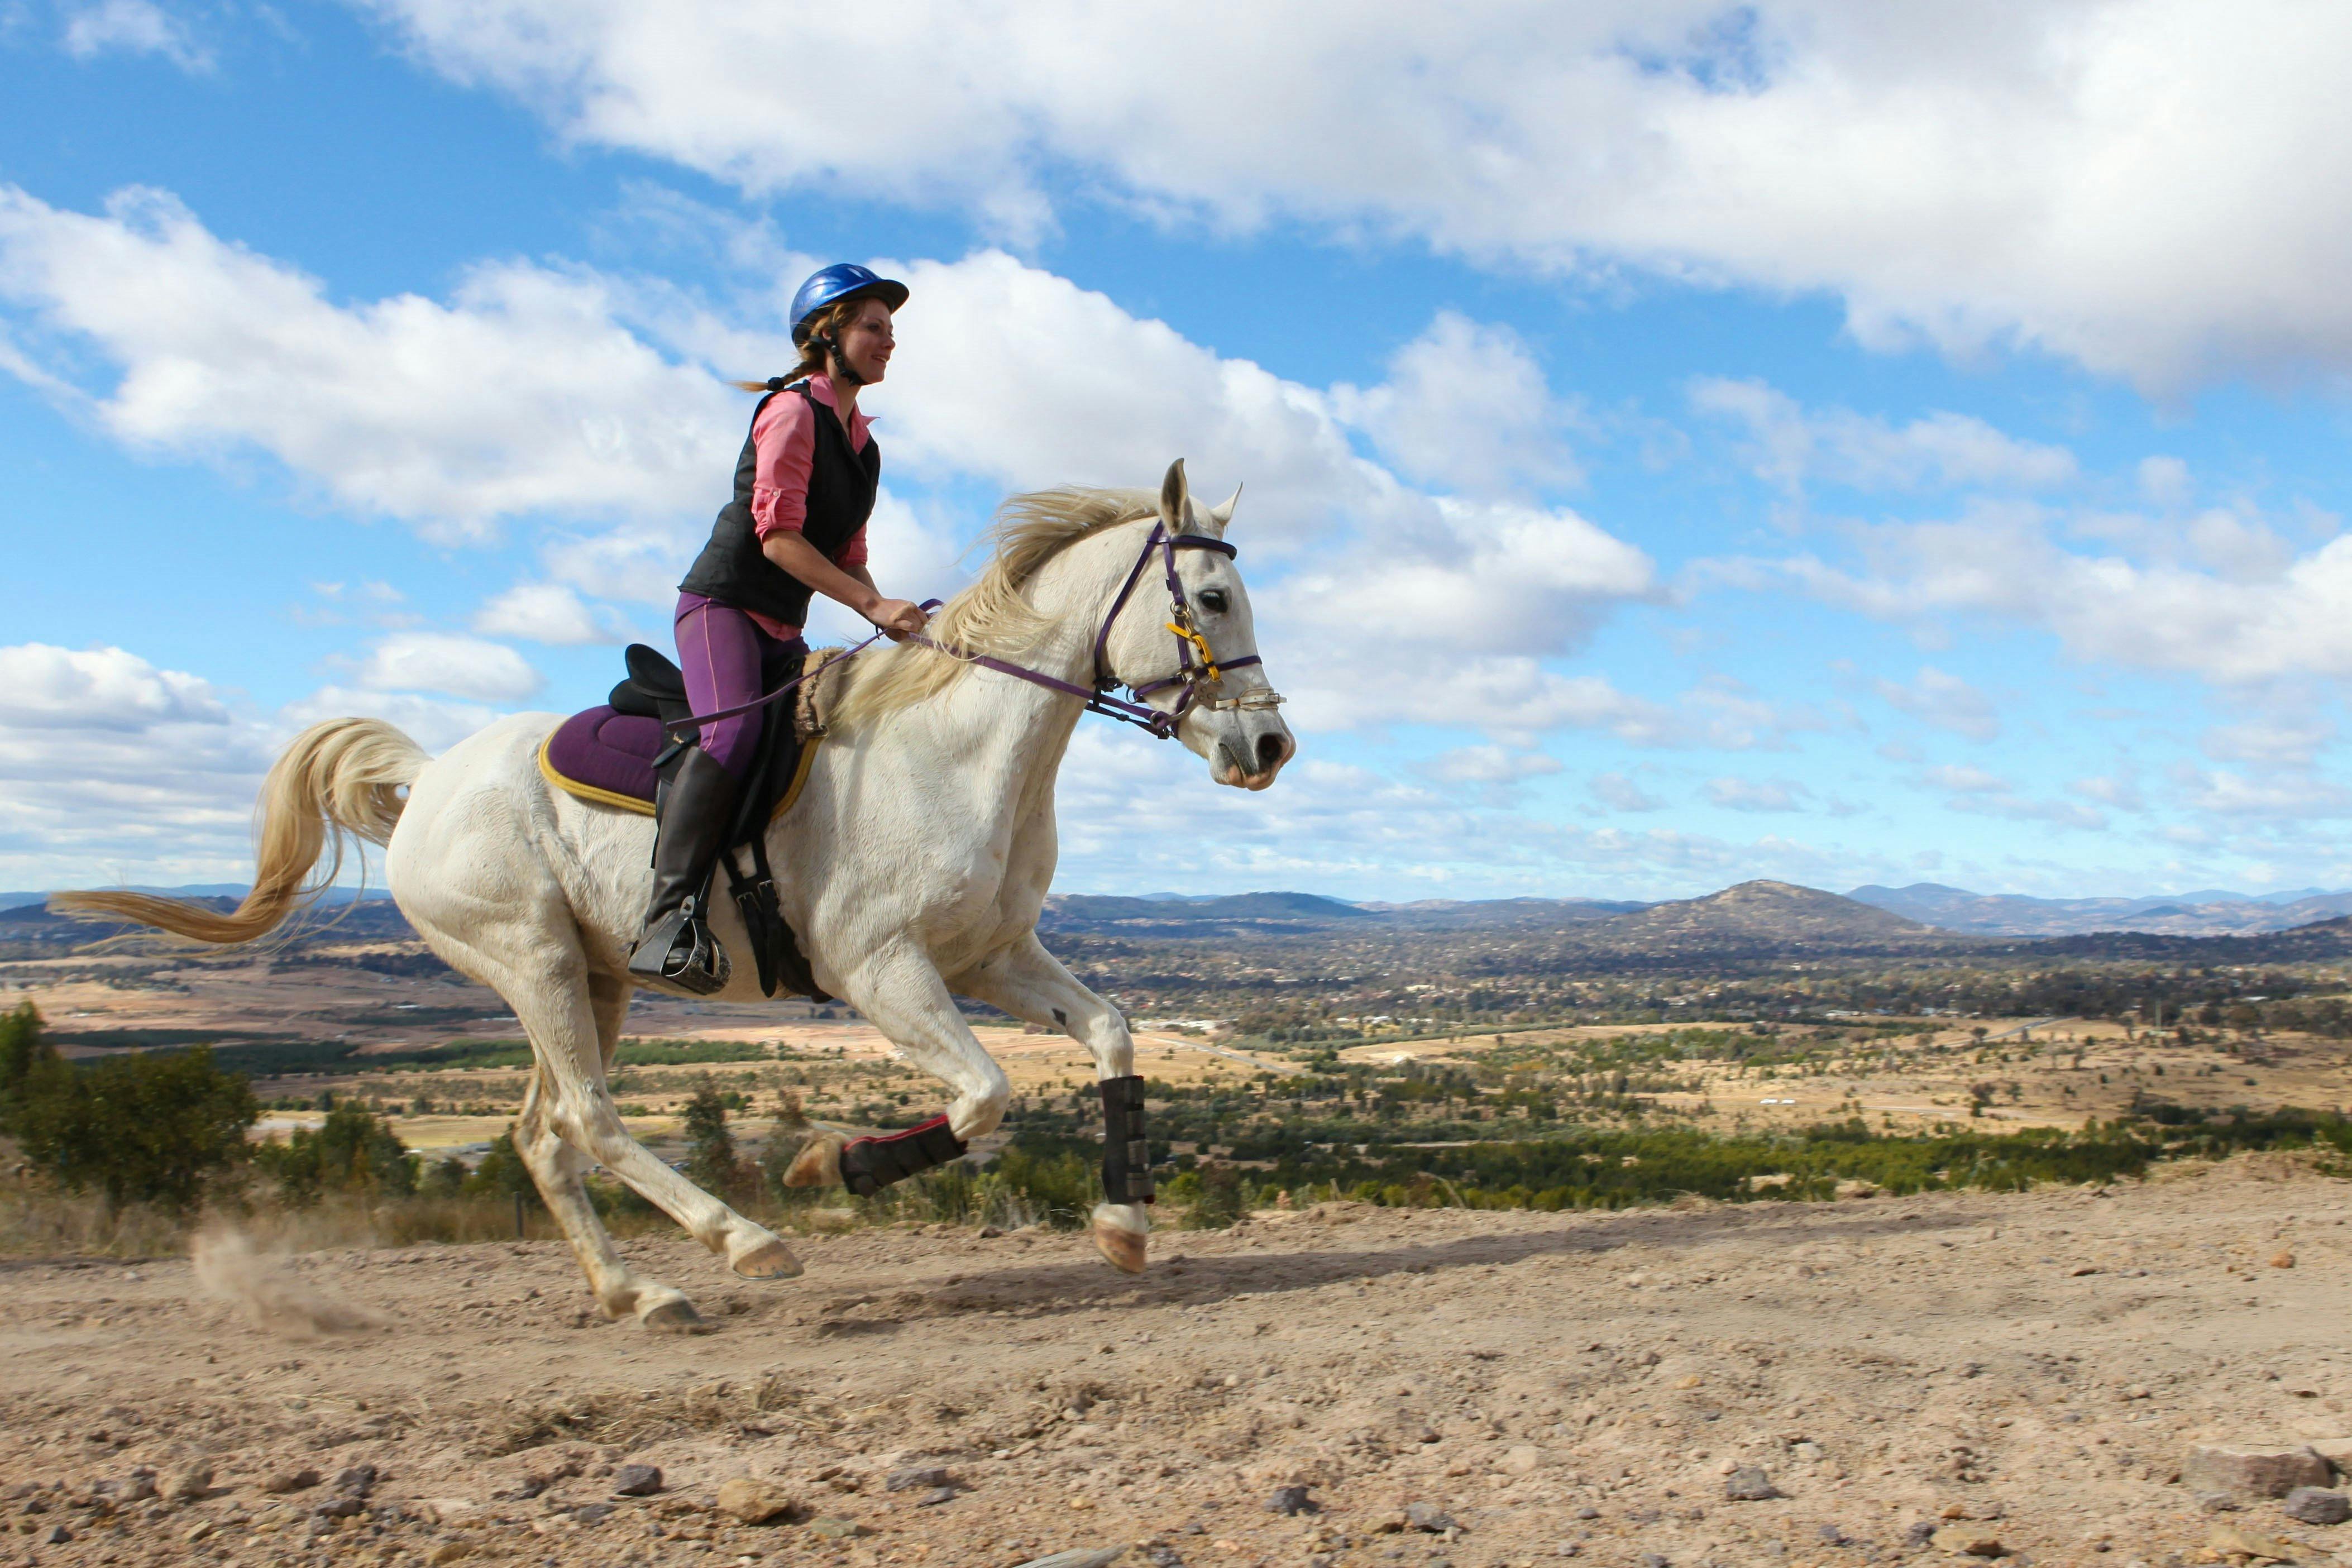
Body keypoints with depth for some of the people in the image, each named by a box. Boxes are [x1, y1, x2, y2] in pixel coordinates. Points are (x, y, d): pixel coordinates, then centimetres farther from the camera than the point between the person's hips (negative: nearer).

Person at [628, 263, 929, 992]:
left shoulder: (863, 443, 18)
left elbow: (848, 557, 20)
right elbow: (777, 533, -17)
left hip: (784, 629, 9)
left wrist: (893, 619, 2)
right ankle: (672, 916, -35)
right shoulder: (793, 410, -7)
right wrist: (871, 605, -21)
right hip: (722, 603, -9)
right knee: (735, 732, -31)